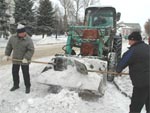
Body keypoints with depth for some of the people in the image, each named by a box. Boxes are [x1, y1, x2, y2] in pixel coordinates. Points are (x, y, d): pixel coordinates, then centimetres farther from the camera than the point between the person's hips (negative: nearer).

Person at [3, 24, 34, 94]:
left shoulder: (28, 40, -18)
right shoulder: (13, 38, -3)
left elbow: (31, 50, -19)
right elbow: (9, 46, 8)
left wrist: (26, 58, -27)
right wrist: (7, 55, 4)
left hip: (24, 60, -5)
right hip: (15, 59, 5)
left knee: (26, 74, 1)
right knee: (14, 72, 14)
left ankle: (27, 87, 18)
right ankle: (16, 85, 33)